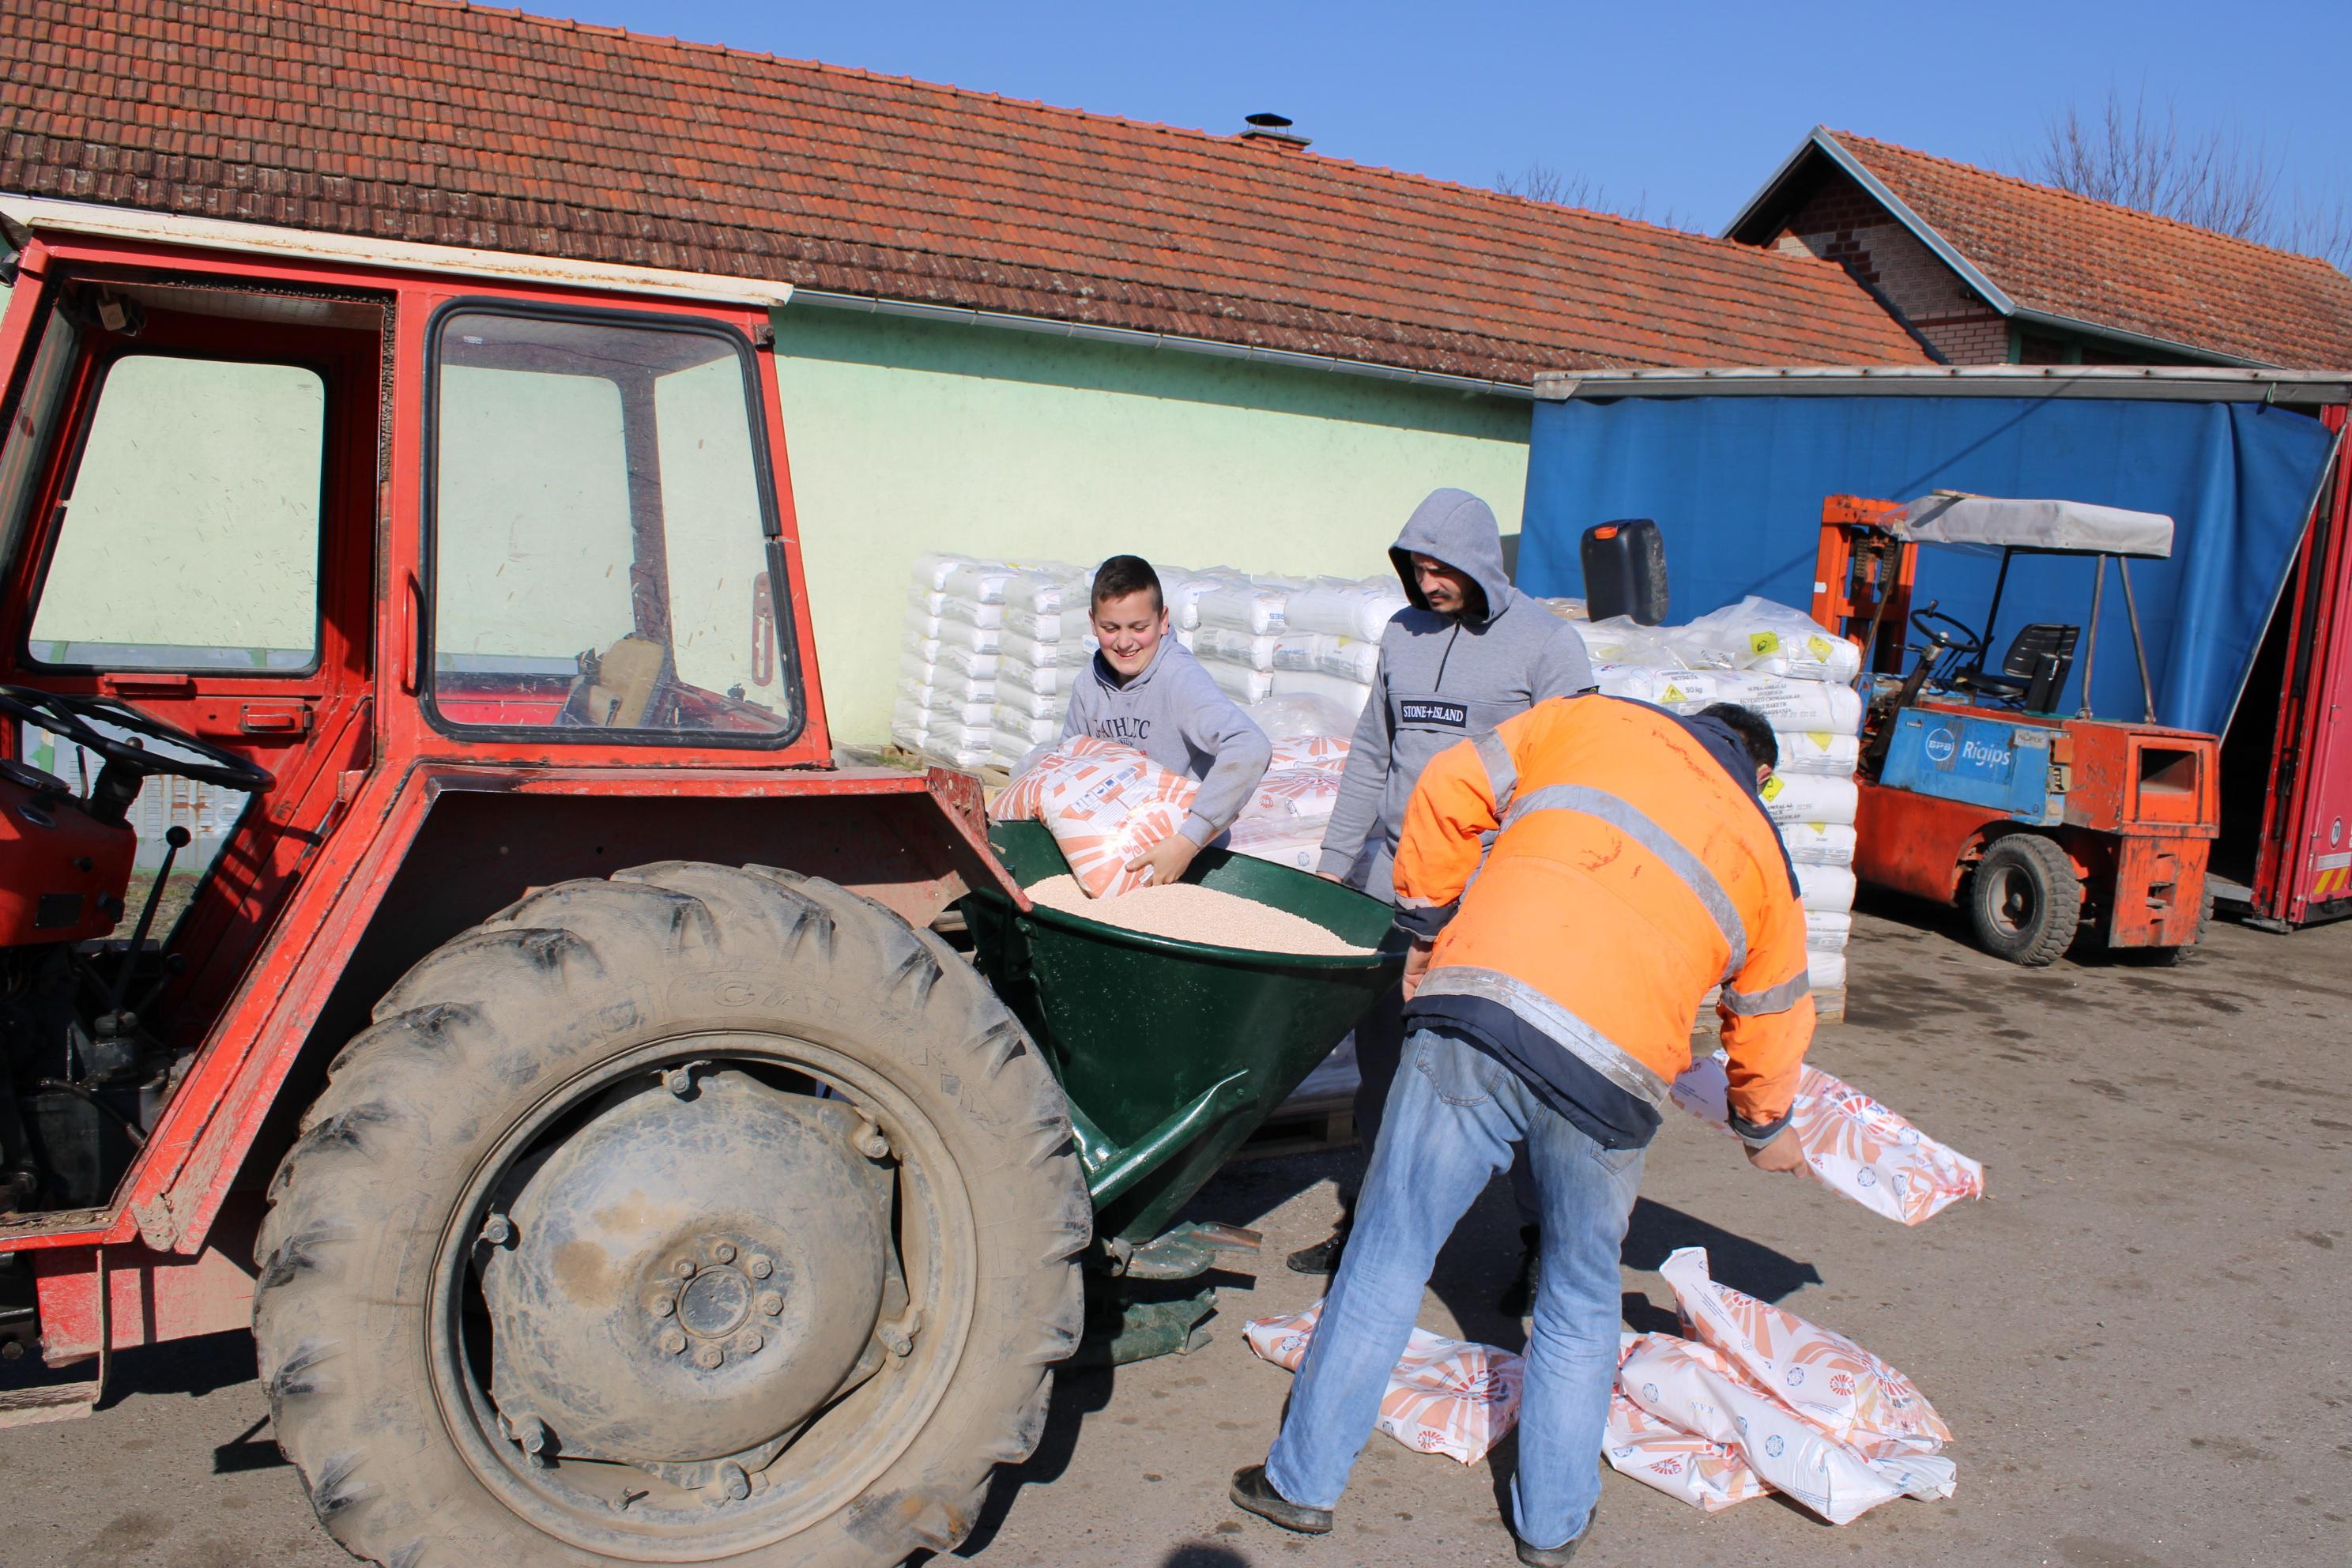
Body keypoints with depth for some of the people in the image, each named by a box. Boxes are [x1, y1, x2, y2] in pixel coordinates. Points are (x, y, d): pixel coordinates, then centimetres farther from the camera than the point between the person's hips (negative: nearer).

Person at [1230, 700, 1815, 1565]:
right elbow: (1771, 1016, 32)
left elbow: (1451, 788, 13)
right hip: (1612, 1072, 1)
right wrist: (1765, 1127, 50)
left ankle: (1303, 1482, 22)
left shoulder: (1597, 718, 21)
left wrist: (1426, 922, 23)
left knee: (1388, 1251, 11)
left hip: (1477, 1012, -1)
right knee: (1581, 1300, 23)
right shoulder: (1763, 851, 25)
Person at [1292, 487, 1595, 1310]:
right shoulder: (1404, 634, 12)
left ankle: (1543, 1238, 12)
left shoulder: (1547, 642, -4)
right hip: (1393, 880, 6)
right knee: (1380, 1051, 11)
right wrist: (1336, 861, 15)